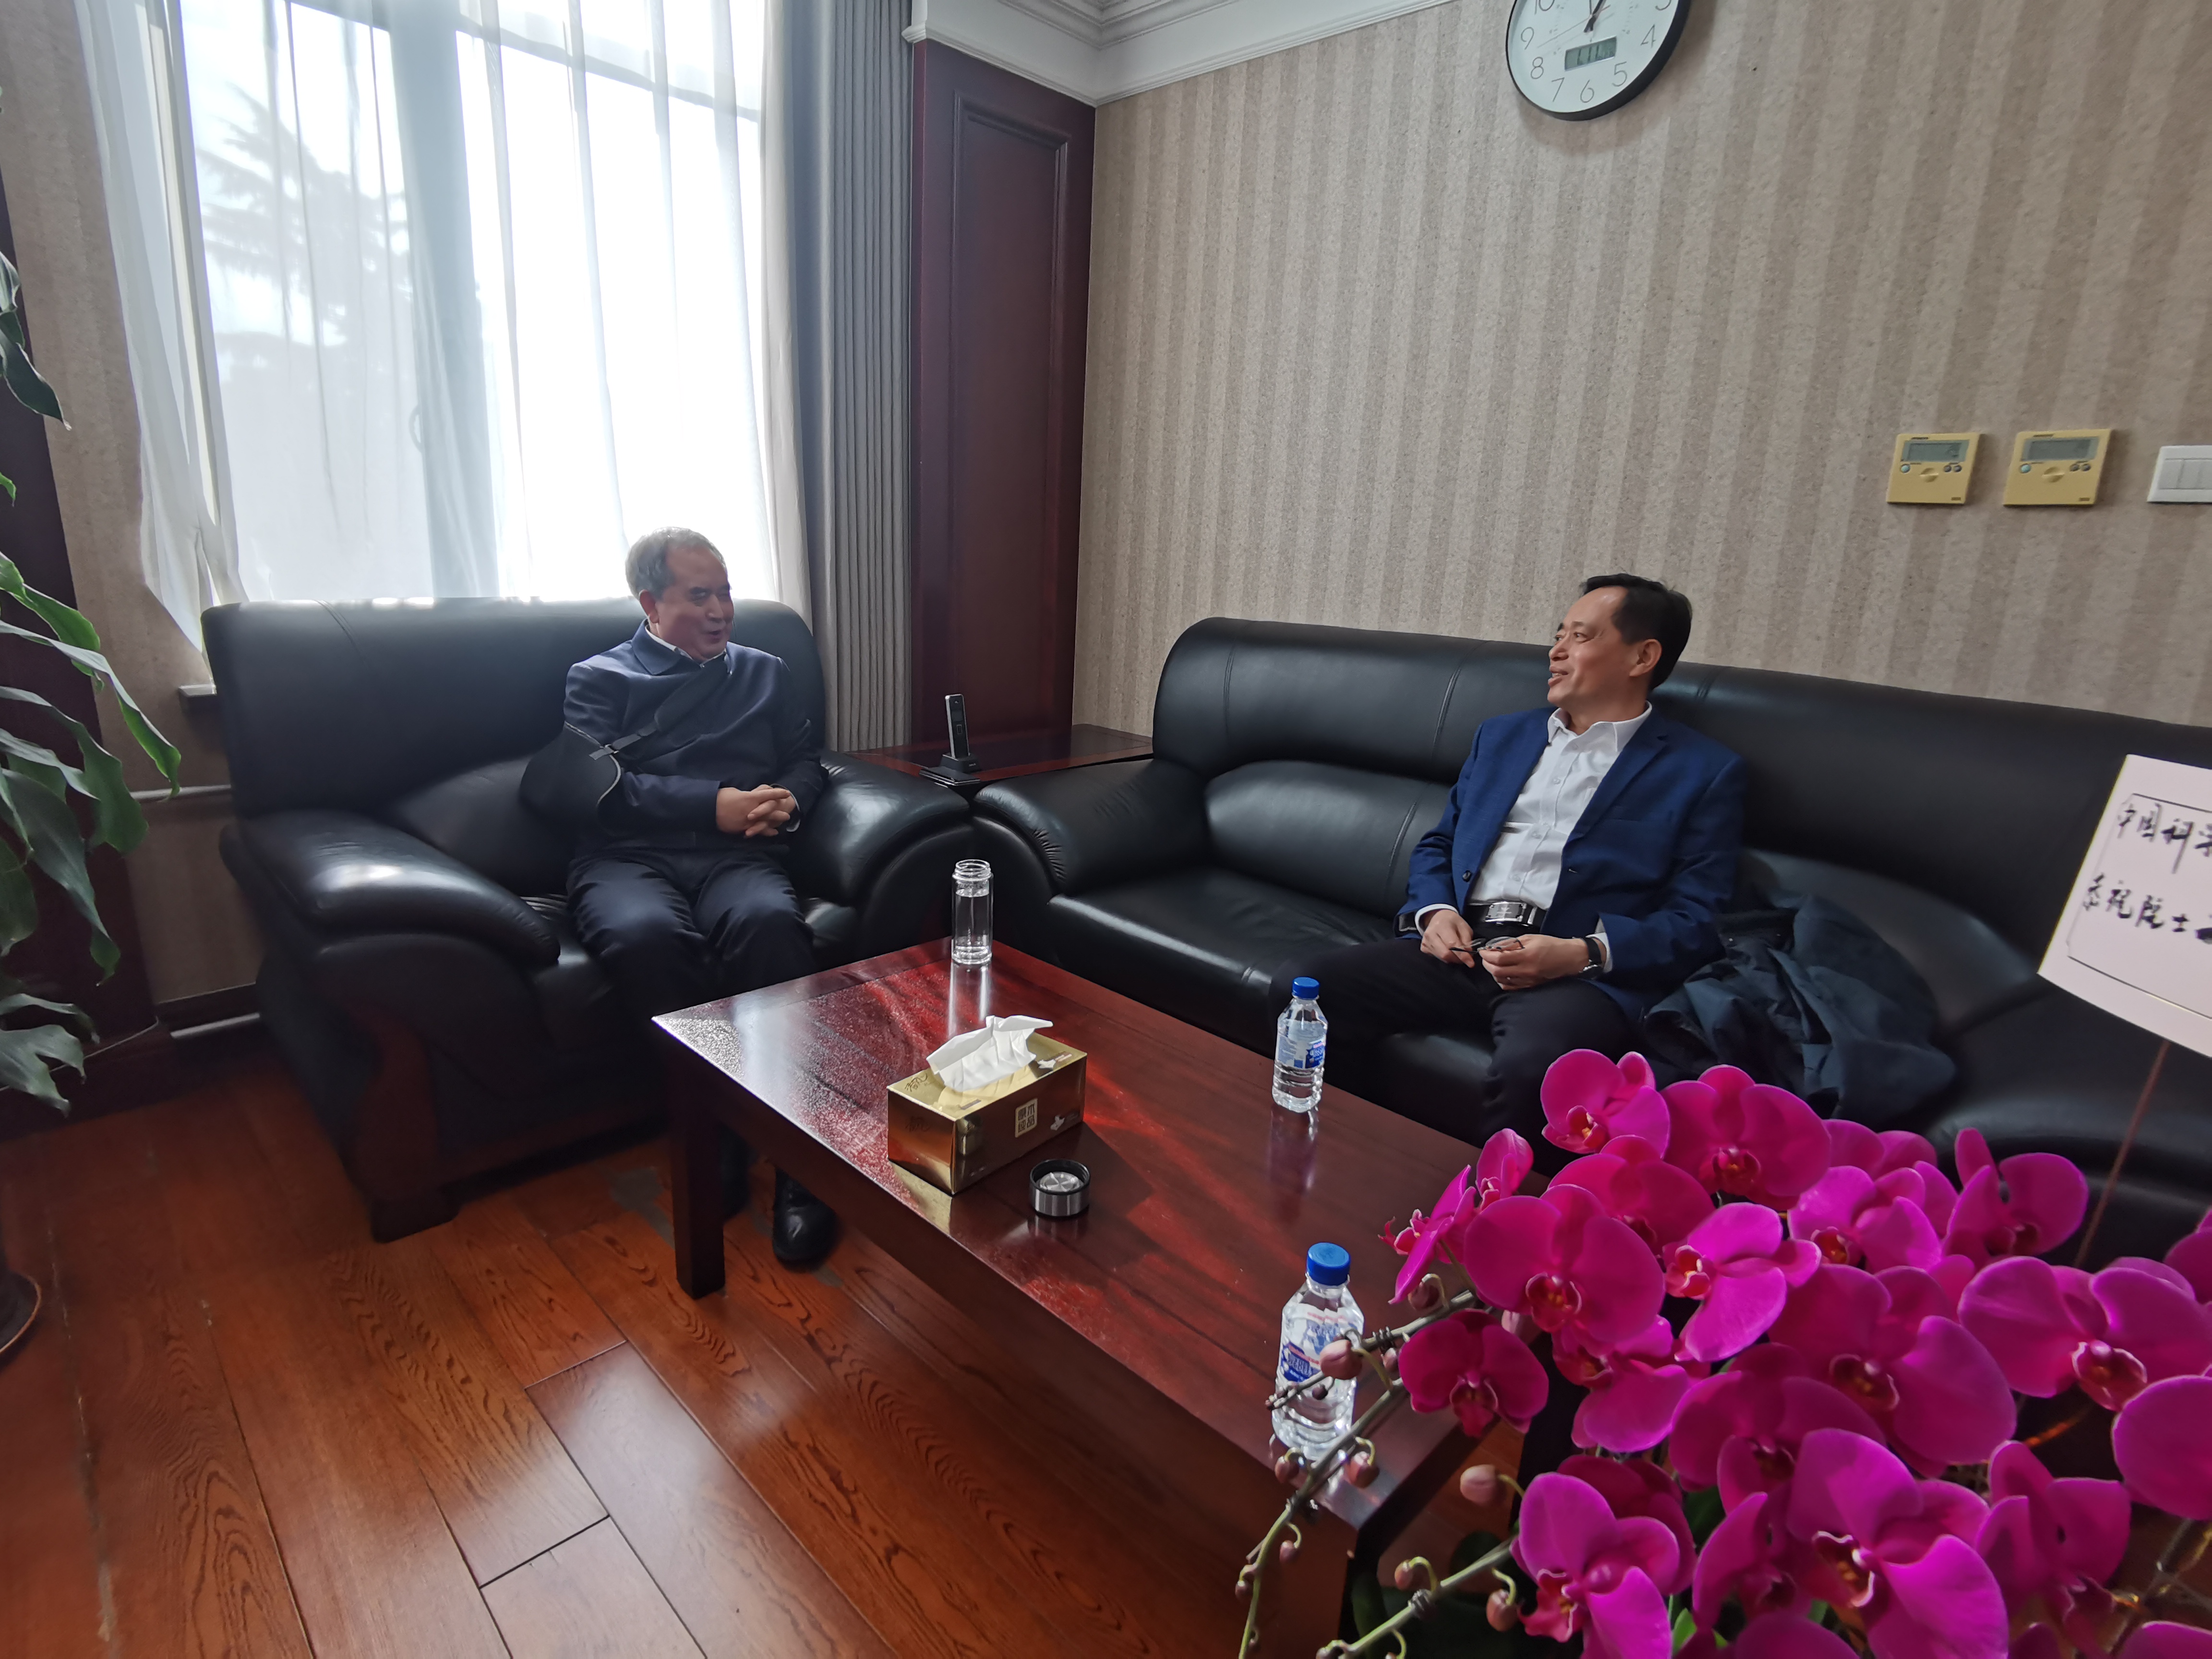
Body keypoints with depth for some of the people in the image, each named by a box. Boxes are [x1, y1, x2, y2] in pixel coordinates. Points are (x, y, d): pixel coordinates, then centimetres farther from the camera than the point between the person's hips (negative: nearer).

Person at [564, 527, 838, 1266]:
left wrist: (785, 800, -1)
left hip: (737, 855, 2)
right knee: (649, 935, -39)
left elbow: (807, 758, 24)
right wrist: (716, 805, -11)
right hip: (628, 857, -1)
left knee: (769, 923, -37)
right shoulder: (599, 679, 17)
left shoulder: (764, 672, 27)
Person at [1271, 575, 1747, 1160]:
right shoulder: (1502, 736, 23)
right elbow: (1436, 846, 24)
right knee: (1298, 986, -18)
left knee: (1532, 1065, -38)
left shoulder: (1704, 771, 8)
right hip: (1461, 951, 5)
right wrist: (1435, 911, 1)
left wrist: (1583, 954, -16)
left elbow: (1696, 922, 1)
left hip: (1584, 975, -4)